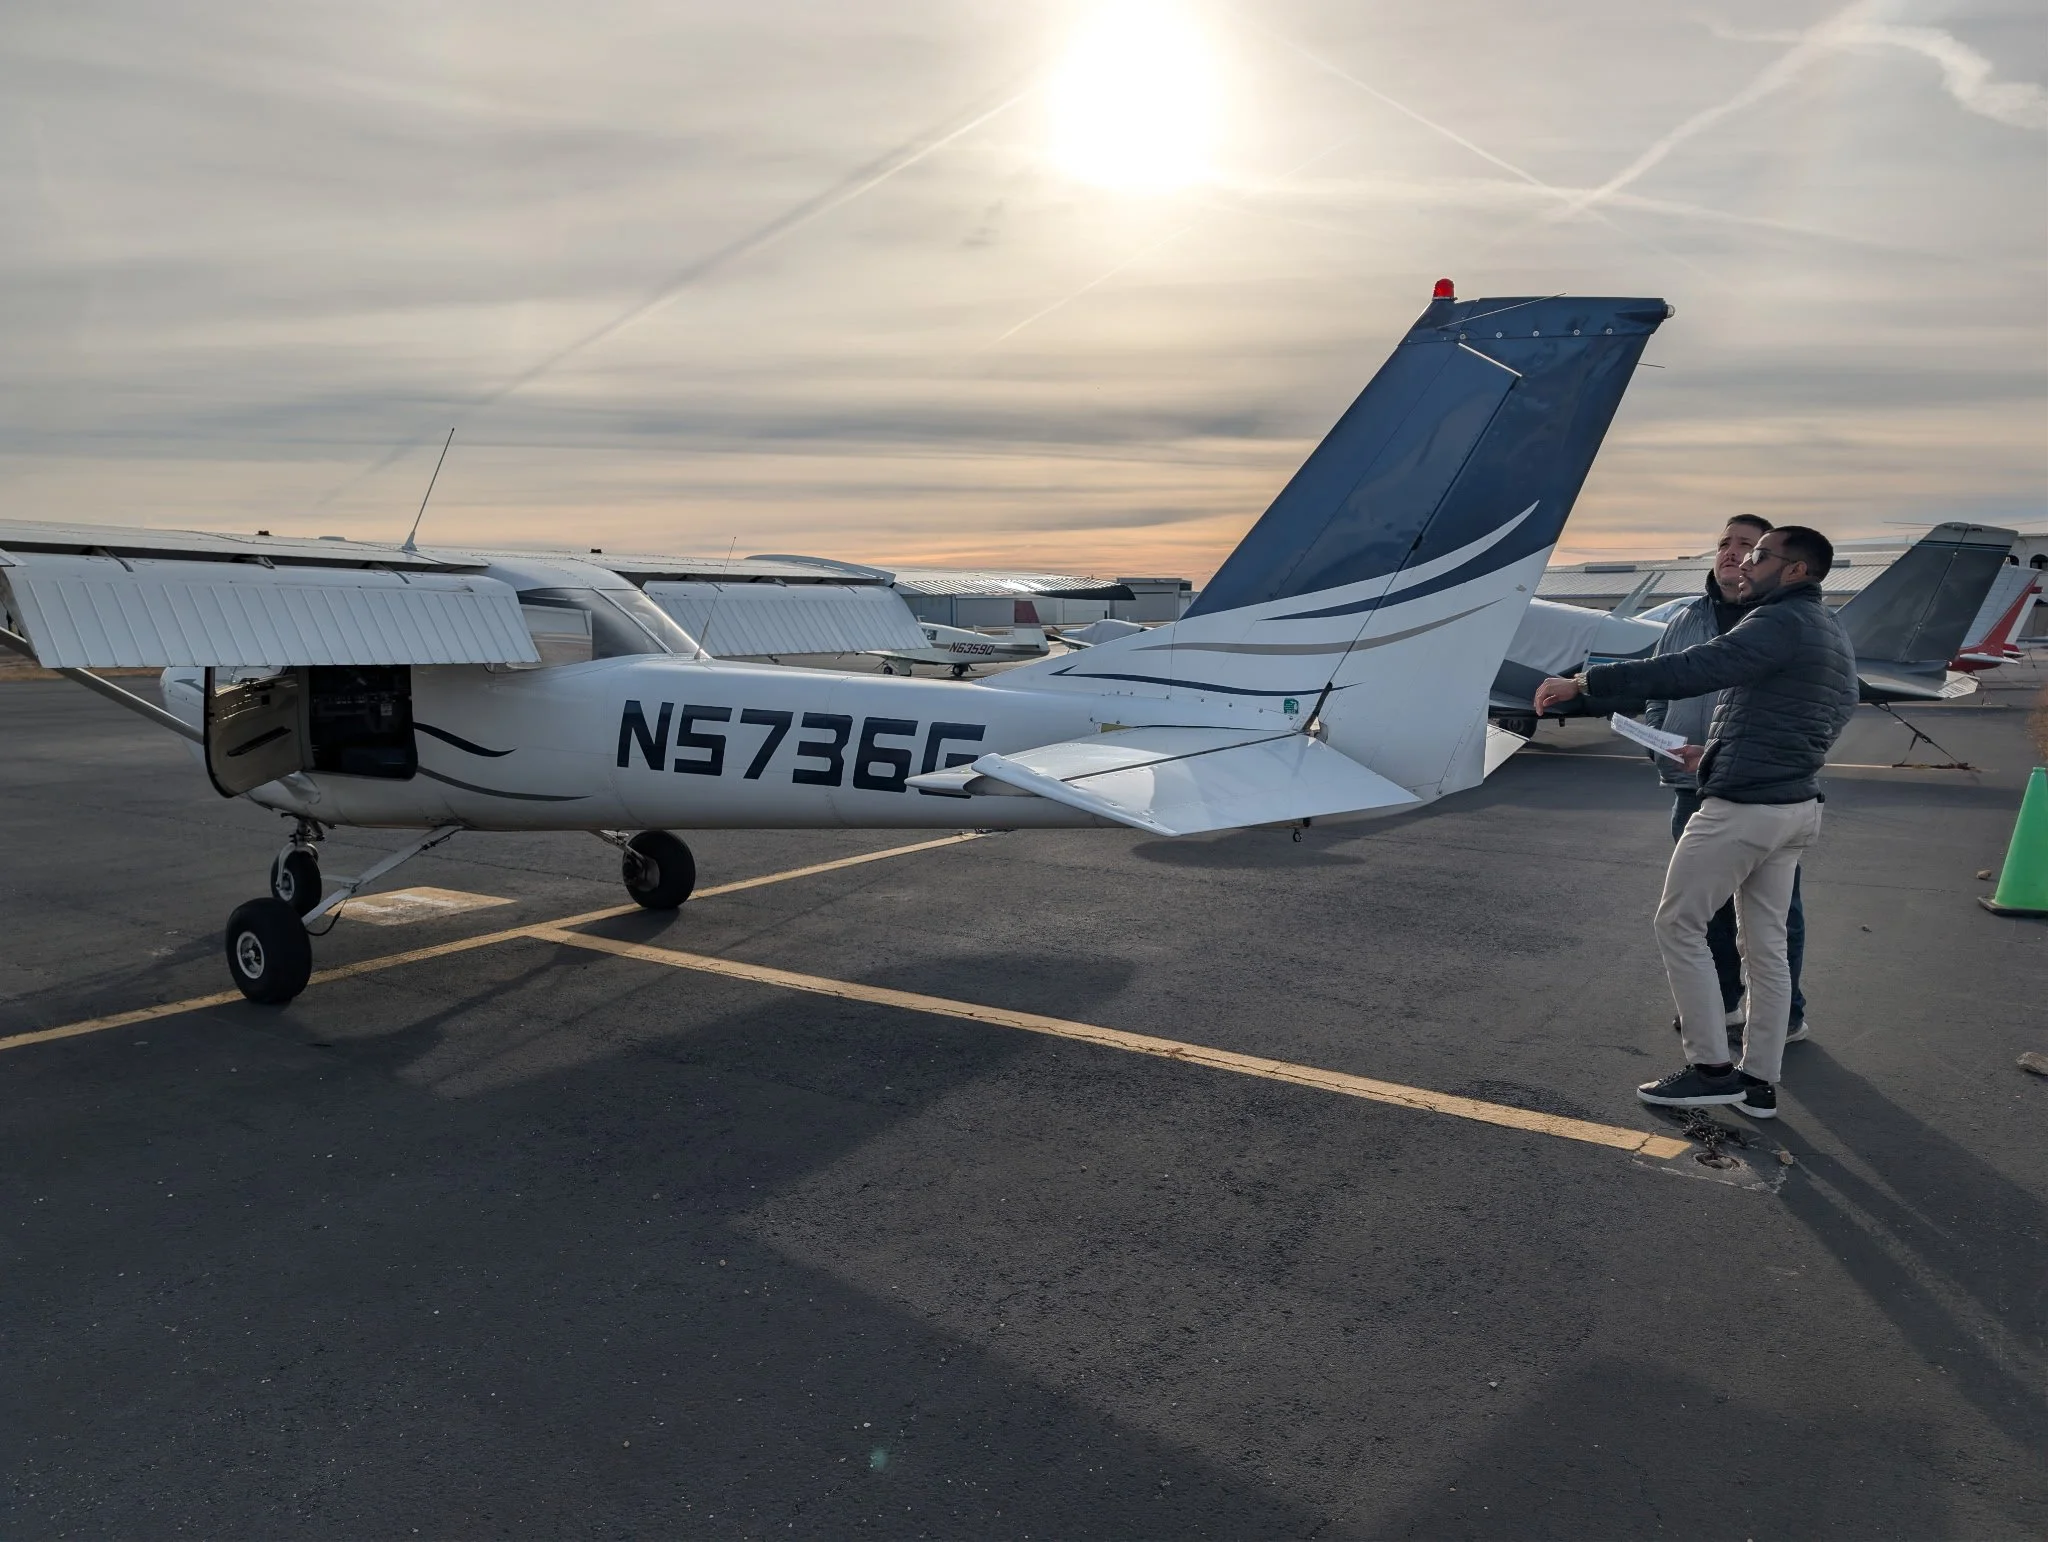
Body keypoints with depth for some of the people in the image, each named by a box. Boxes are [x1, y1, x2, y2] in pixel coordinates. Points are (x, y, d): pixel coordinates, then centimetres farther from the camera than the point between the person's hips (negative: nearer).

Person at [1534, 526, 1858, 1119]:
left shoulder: (1781, 622, -16)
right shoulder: (1832, 635, 15)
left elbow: (1690, 670, -28)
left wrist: (1585, 682, -30)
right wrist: (1719, 752, 20)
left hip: (1743, 806, -9)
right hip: (1797, 806, 9)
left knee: (1678, 924, 2)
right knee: (1766, 943, 12)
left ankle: (1709, 1067, 4)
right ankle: (1759, 1081, 17)